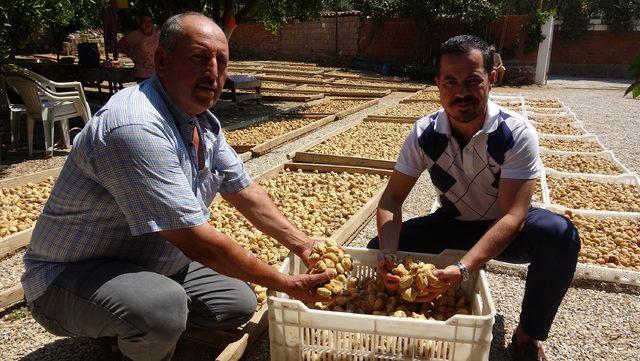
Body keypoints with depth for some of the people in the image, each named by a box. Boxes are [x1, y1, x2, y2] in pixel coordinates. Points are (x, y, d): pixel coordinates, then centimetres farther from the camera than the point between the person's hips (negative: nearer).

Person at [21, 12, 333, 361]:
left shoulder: (204, 123, 0)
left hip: (157, 264, 9)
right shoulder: (136, 127, -32)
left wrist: (303, 245, -1)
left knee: (240, 305, 7)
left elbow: (245, 193, 7)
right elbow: (195, 241, -32)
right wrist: (286, 284, -22)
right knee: (163, 307, -36)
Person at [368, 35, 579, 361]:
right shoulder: (424, 134, -17)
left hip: (505, 229, -2)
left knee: (559, 234, -33)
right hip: (452, 224, 2)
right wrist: (388, 253, -34)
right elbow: (392, 197, -15)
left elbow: (512, 216, -32)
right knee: (377, 250, -17)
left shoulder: (517, 134, -25)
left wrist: (463, 269, -47)